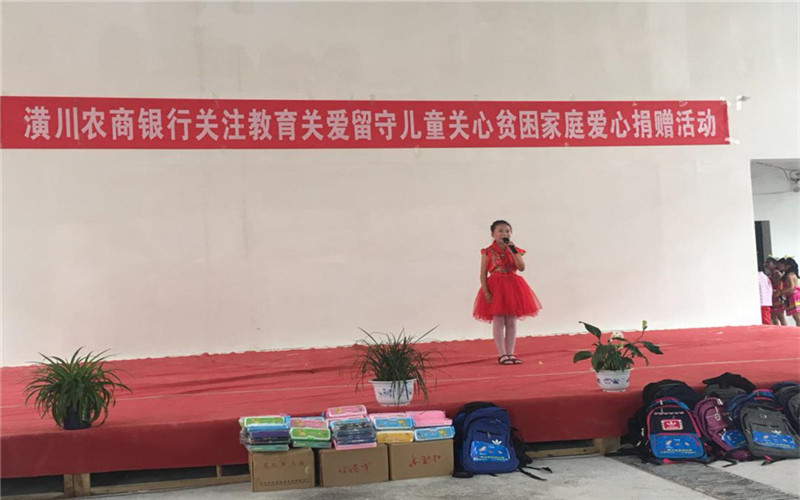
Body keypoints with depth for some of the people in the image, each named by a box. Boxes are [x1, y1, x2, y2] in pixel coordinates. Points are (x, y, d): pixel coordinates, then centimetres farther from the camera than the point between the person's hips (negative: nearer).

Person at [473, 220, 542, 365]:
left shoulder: (515, 250, 6)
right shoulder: (488, 252, -2)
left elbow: (521, 267, -10)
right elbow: (483, 273, -4)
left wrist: (513, 250, -15)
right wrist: (486, 292, -13)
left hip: (512, 287, 3)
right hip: (495, 288, -3)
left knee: (511, 322, 6)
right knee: (498, 322, -2)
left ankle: (510, 353, 14)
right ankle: (502, 354, 5)